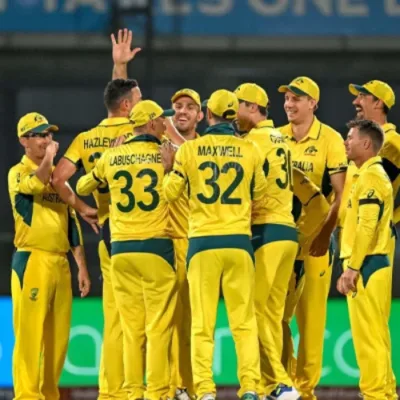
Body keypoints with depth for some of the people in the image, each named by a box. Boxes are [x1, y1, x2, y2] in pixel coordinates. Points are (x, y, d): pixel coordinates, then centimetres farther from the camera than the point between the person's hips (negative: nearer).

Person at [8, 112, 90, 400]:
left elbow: (72, 223, 20)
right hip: (32, 261, -7)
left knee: (59, 336, 5)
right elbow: (34, 185, -26)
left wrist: (82, 266, 16)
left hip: (61, 263, 7)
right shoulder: (19, 173, 0)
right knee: (30, 331, -11)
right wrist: (48, 159, -20)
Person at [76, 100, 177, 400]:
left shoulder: (112, 157, 8)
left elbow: (82, 187, 21)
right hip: (156, 248, -4)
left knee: (131, 326, 8)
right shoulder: (165, 155, -4)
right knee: (159, 326, -2)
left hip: (120, 250, 4)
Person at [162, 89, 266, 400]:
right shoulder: (250, 150, 1)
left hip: (203, 243, -1)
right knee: (244, 321, 5)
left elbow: (171, 192, 4)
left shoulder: (189, 150, -2)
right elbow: (260, 194, 12)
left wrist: (168, 169, 22)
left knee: (202, 323, 3)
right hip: (238, 240, 1)